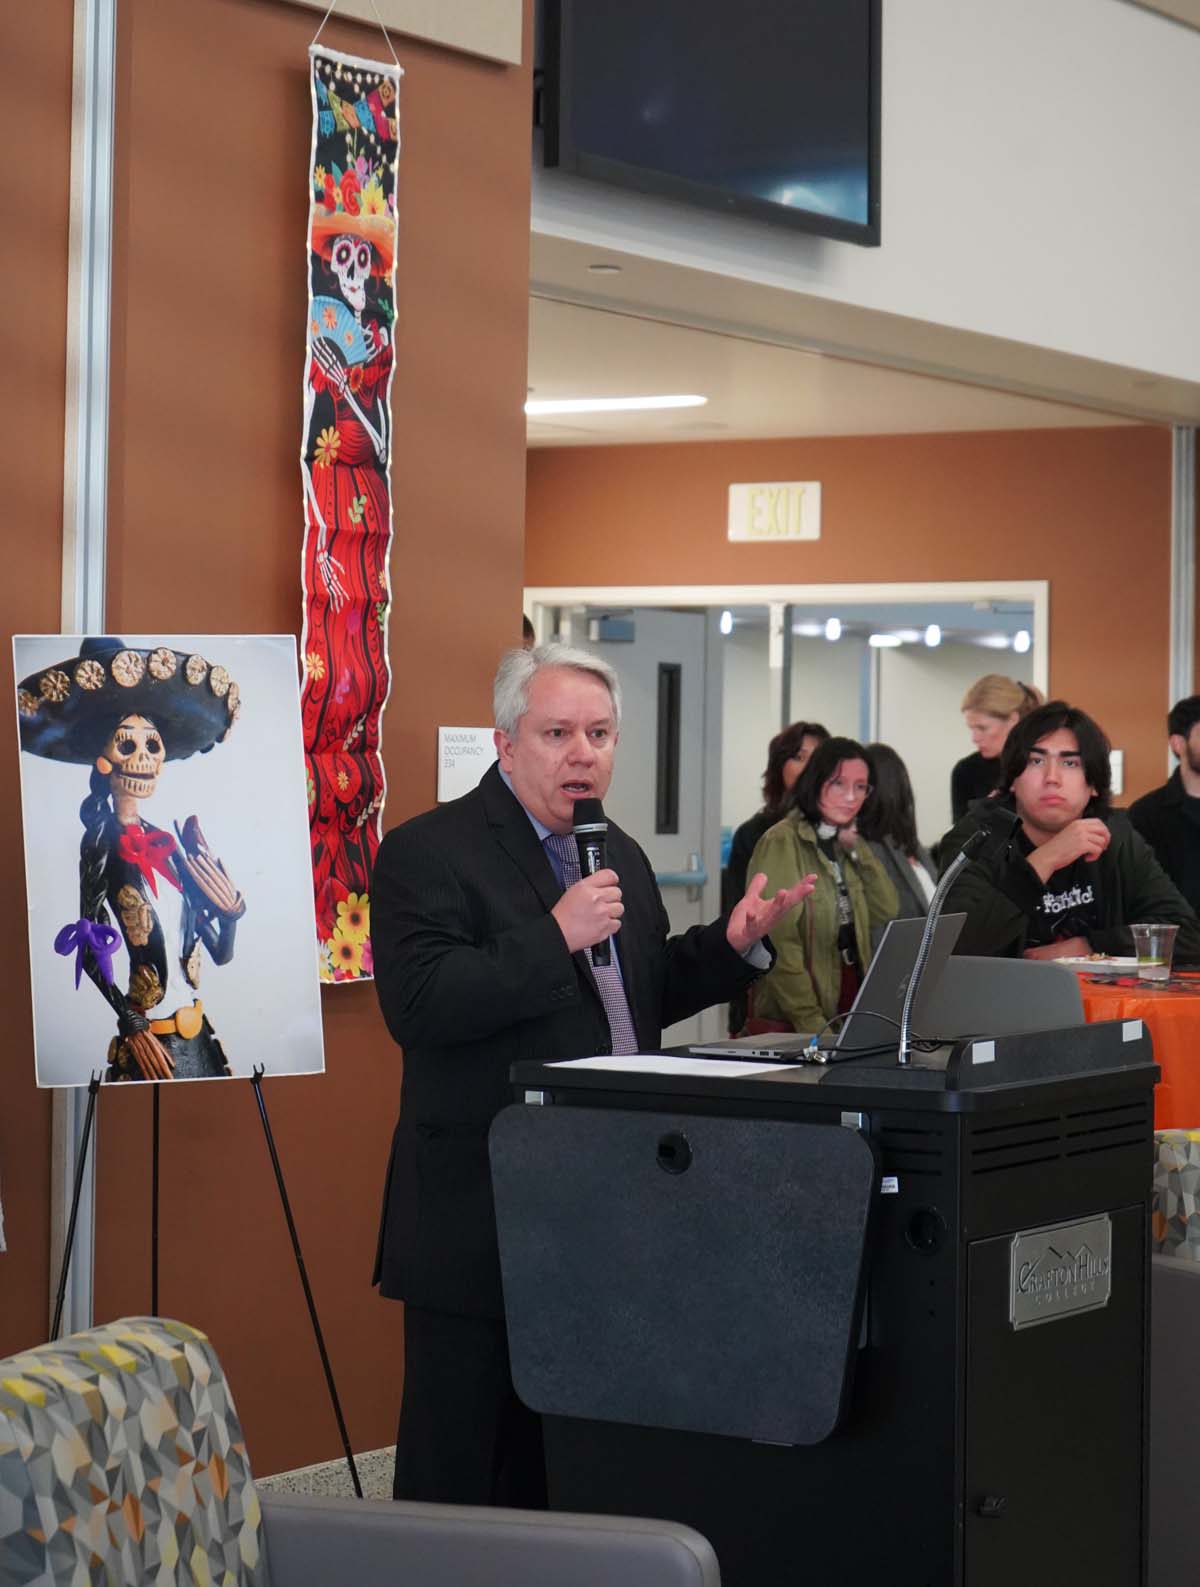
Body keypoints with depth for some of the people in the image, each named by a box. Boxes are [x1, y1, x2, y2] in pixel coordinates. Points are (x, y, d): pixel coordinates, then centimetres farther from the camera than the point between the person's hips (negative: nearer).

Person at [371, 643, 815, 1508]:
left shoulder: (620, 856, 15)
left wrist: (733, 944, 7)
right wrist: (555, 936, -25)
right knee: (460, 1469, -2)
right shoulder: (429, 852, -10)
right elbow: (415, 1006, -22)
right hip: (483, 1221, -7)